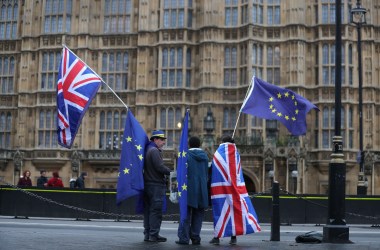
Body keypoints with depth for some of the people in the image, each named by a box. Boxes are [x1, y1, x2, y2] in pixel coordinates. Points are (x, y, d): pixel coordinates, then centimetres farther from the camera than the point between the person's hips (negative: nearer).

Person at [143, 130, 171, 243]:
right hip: (156, 185, -10)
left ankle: (147, 233, 17)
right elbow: (160, 167, -18)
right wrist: (172, 172, -6)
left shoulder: (148, 150, 17)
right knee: (156, 210, -6)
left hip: (148, 184, 10)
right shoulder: (154, 151, -12)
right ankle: (154, 235, -4)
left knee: (148, 210, 11)